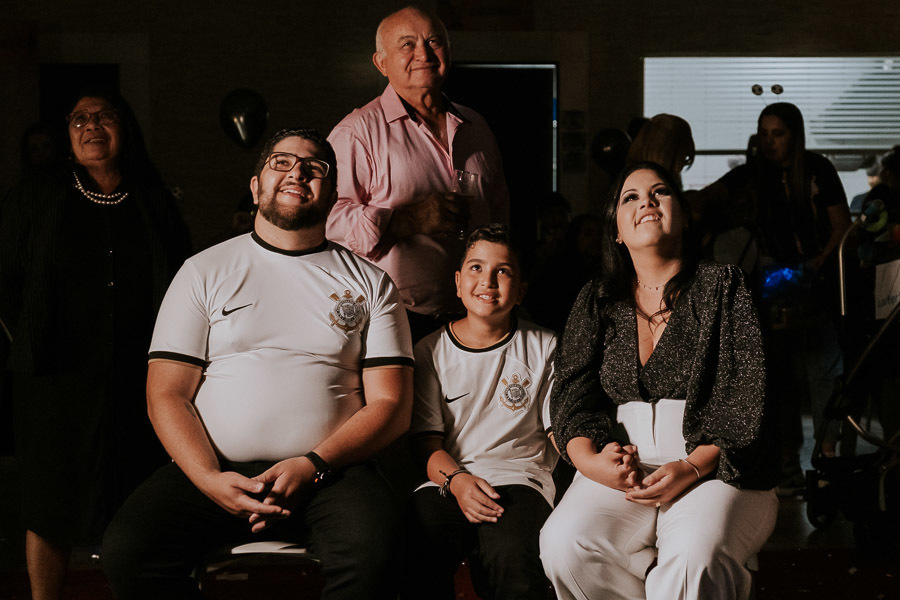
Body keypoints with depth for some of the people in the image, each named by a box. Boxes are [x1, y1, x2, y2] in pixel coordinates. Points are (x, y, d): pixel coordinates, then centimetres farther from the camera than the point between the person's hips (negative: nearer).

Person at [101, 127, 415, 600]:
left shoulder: (371, 283, 12)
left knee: (370, 552, -34)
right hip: (213, 470, 1)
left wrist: (312, 466, -11)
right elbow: (166, 395, 6)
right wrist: (209, 479, -12)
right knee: (127, 550, -27)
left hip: (328, 472, -1)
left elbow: (391, 405, 5)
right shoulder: (205, 271, 12)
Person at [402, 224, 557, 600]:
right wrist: (456, 480, -15)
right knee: (419, 564, -32)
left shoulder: (544, 347, 13)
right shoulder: (432, 351, 13)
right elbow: (426, 439, 6)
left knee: (514, 566, -35)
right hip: (446, 480, 1)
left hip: (518, 476, 0)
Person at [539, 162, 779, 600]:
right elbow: (571, 395, 8)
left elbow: (747, 399, -3)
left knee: (694, 556, -36)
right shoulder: (596, 302, 16)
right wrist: (591, 461, -14)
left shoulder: (724, 286, 6)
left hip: (717, 467, -3)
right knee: (563, 543, -26)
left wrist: (692, 468, -18)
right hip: (622, 462, 4)